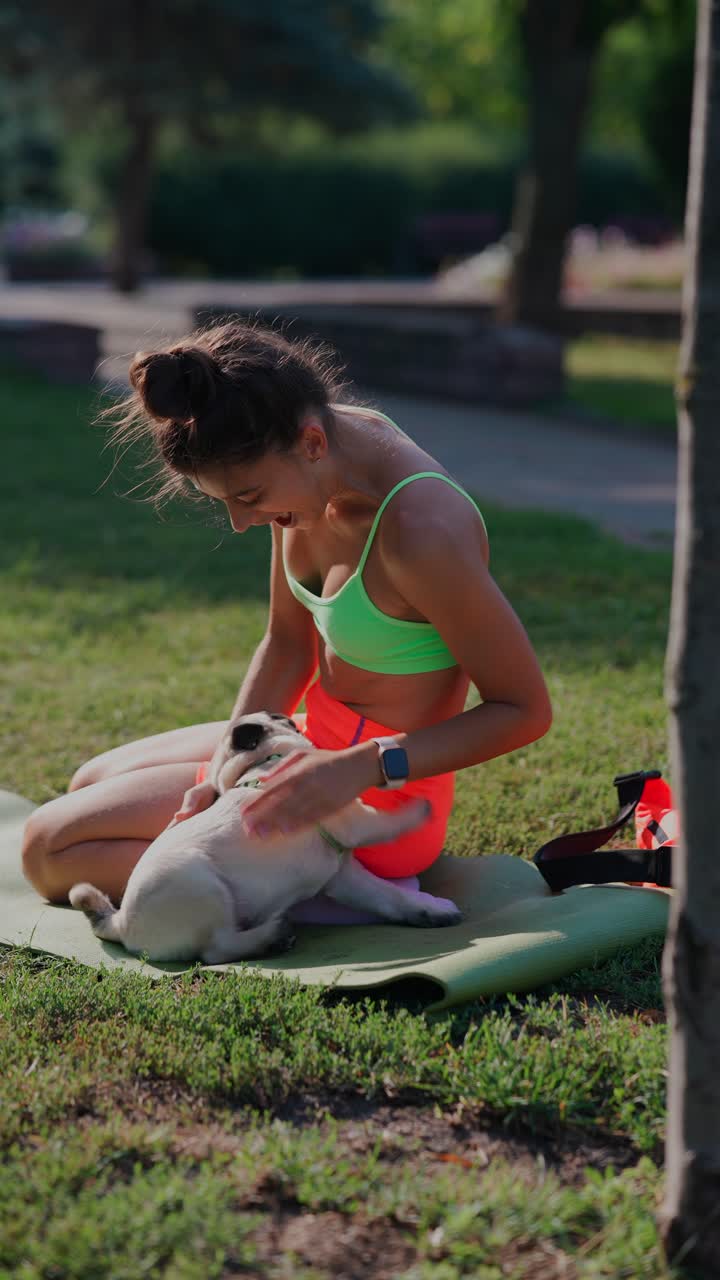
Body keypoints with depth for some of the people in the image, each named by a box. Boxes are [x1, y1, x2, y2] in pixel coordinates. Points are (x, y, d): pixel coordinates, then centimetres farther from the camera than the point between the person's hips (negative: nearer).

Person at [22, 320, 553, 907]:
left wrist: (361, 767, -31)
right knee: (92, 782, 25)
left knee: (49, 846, -4)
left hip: (376, 795, -10)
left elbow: (526, 710, -24)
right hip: (315, 739, 10)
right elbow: (286, 643, 2)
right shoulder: (309, 470, -8)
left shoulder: (420, 532, -33)